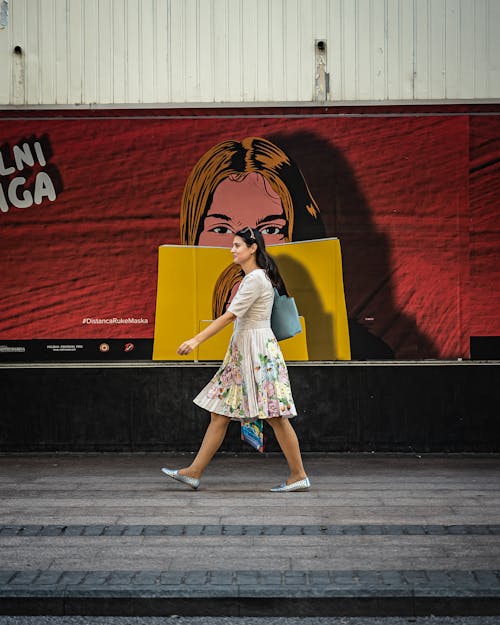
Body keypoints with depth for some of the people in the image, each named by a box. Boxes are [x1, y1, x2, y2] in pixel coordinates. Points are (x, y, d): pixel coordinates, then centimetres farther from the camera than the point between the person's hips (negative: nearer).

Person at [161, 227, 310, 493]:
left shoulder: (255, 279, -14)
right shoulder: (251, 278, 17)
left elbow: (230, 315, -19)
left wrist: (197, 339, -21)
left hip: (257, 350, -10)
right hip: (242, 351, 10)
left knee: (274, 416, -6)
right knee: (219, 412, 7)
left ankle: (299, 475, 0)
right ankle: (194, 472, 8)